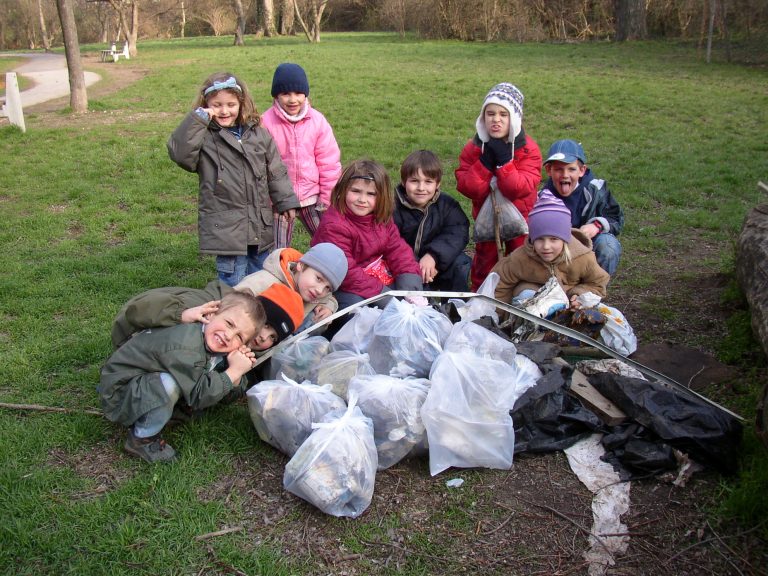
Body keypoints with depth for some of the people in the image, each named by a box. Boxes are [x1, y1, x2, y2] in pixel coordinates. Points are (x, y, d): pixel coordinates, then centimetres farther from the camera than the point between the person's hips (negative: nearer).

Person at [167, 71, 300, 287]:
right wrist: (197, 119, -23)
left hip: (260, 226, 5)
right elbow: (180, 153, -24)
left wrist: (286, 202, 12)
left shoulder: (259, 134, 7)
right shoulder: (204, 137, -5)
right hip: (225, 228, -5)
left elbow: (276, 171, 13)